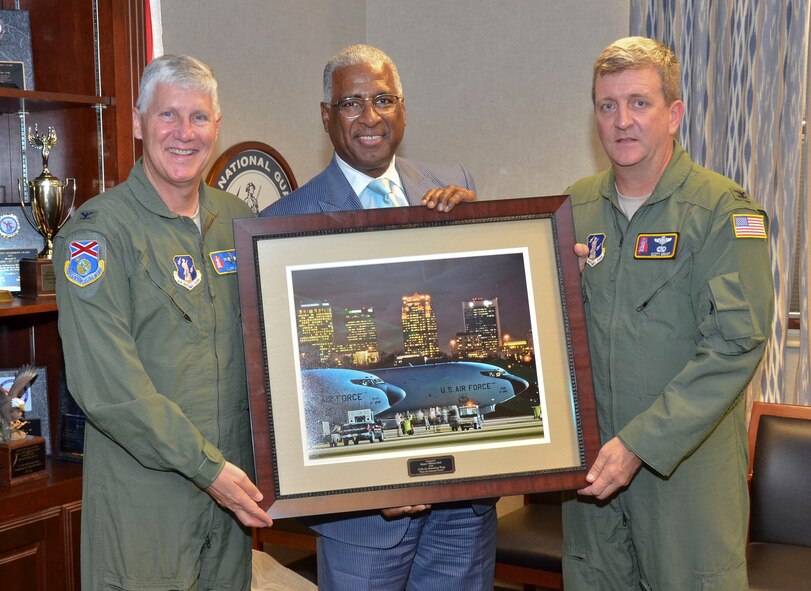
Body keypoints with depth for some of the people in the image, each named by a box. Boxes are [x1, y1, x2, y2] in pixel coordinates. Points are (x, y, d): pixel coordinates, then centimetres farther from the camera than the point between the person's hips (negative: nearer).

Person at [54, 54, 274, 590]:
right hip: (144, 493, -5)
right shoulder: (97, 231, -11)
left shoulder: (238, 219, 7)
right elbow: (108, 384, -18)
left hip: (234, 482, 6)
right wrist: (205, 466, -17)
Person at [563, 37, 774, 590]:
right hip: (594, 461, 5)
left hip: (688, 461, -4)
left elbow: (736, 342, -17)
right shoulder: (577, 206, 7)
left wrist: (642, 443, -21)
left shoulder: (723, 209, -9)